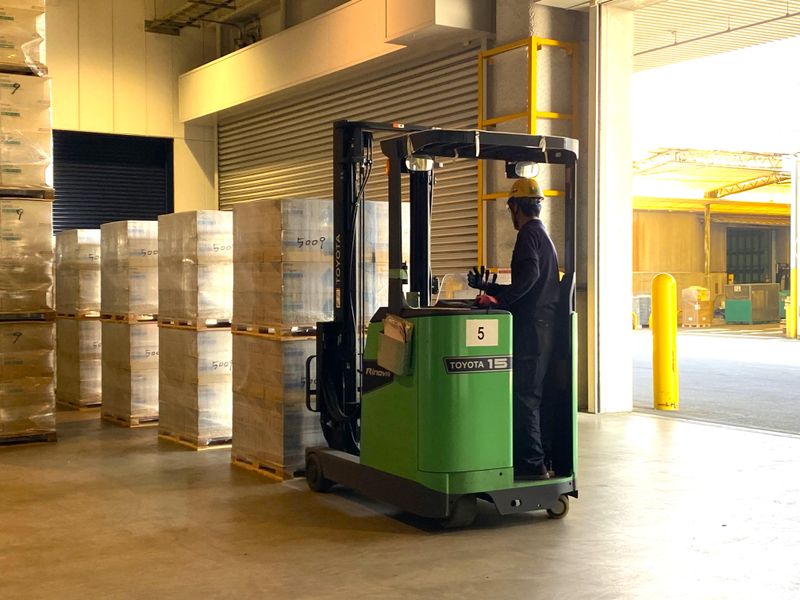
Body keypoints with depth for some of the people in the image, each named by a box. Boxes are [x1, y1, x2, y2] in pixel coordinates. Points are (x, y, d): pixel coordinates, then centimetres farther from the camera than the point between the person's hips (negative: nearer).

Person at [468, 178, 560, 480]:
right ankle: (537, 459, 18)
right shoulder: (544, 235, 23)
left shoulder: (528, 234, -9)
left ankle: (532, 464, -7)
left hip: (531, 327, -10)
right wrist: (489, 288, 37)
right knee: (532, 395, 14)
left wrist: (498, 299, -22)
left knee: (524, 396, -8)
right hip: (544, 327, 10)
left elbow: (529, 275, -27)